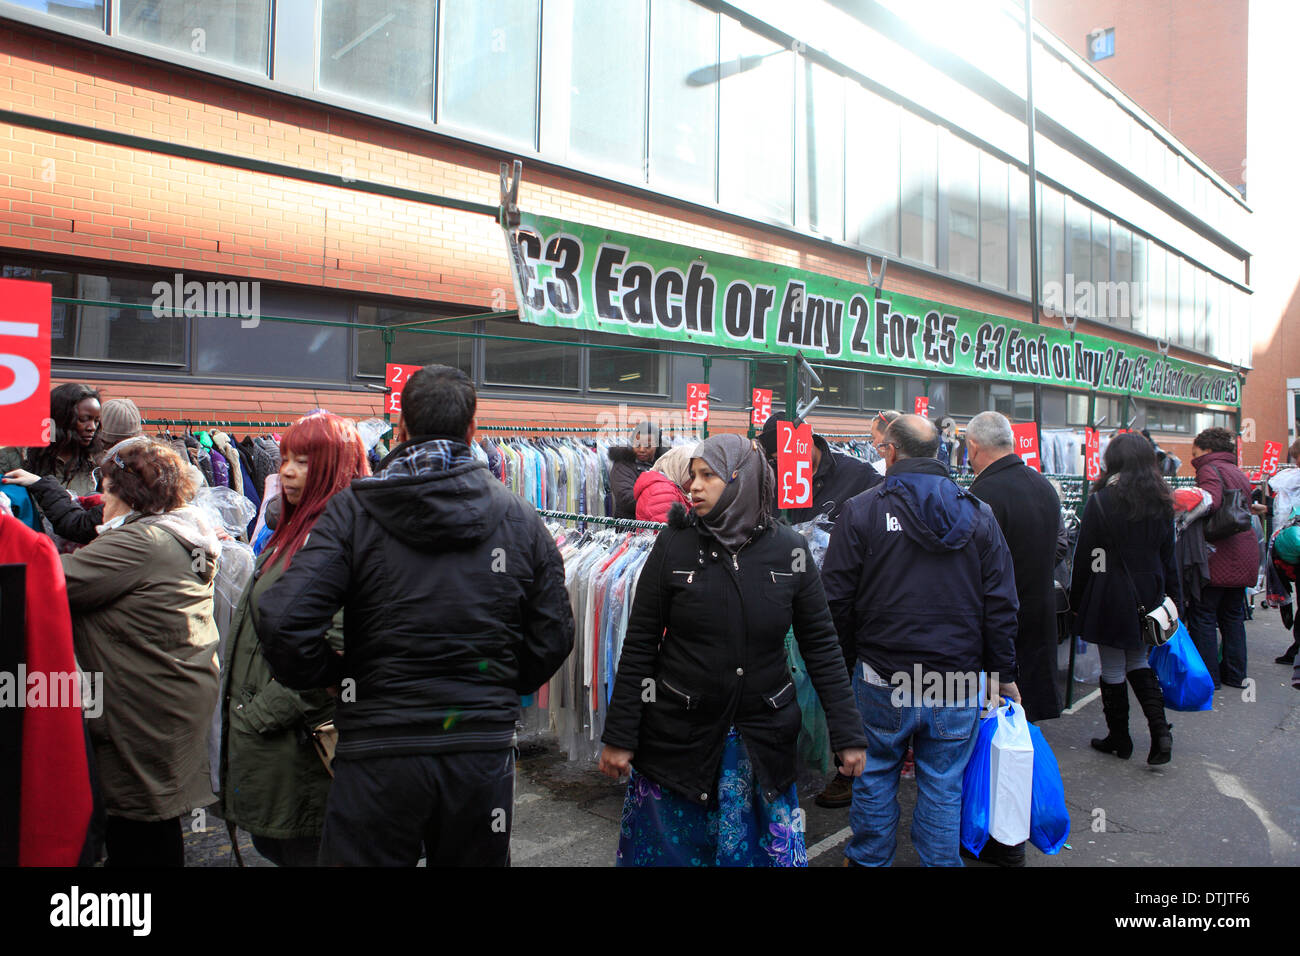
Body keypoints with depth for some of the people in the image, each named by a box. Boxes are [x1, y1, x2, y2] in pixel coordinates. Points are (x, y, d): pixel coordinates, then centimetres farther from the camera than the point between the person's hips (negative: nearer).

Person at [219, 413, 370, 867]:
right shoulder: (294, 528, 14)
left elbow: (333, 647, -25)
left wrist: (261, 714, -19)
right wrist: (241, 707, 16)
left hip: (298, 741, -9)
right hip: (263, 734, 10)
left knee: (301, 849, 4)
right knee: (269, 843, 19)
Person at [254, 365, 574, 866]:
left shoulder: (353, 509, -8)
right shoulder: (521, 516, 0)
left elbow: (282, 621, -17)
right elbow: (552, 637, 2)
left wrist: (324, 676, 3)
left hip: (379, 752, -2)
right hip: (484, 749, 3)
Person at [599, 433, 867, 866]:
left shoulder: (788, 550, -4)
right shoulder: (674, 545, -7)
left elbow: (821, 645, 0)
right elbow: (639, 647, -4)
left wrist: (847, 735, -1)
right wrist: (619, 736, -5)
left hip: (763, 742, 1)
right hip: (678, 735, 0)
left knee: (759, 848, 12)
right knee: (672, 847, 12)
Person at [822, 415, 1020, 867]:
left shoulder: (861, 510, -7)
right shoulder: (978, 513, 1)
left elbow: (837, 598, -6)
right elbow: (1000, 604, 2)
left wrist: (845, 655, 8)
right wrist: (1003, 673, 10)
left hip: (883, 677, -2)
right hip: (960, 680, 2)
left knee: (875, 775, 16)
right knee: (944, 785, 13)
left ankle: (869, 859, 30)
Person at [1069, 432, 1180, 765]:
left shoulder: (1100, 501, -13)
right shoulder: (1161, 502, 2)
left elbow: (1085, 556, -9)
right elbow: (1168, 557, 6)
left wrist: (1076, 600, 0)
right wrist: (1174, 599, 14)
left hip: (1111, 596, -5)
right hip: (1149, 595, 5)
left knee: (1113, 670, 7)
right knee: (1139, 664, 19)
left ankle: (1119, 738, 18)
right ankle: (1160, 730, 5)